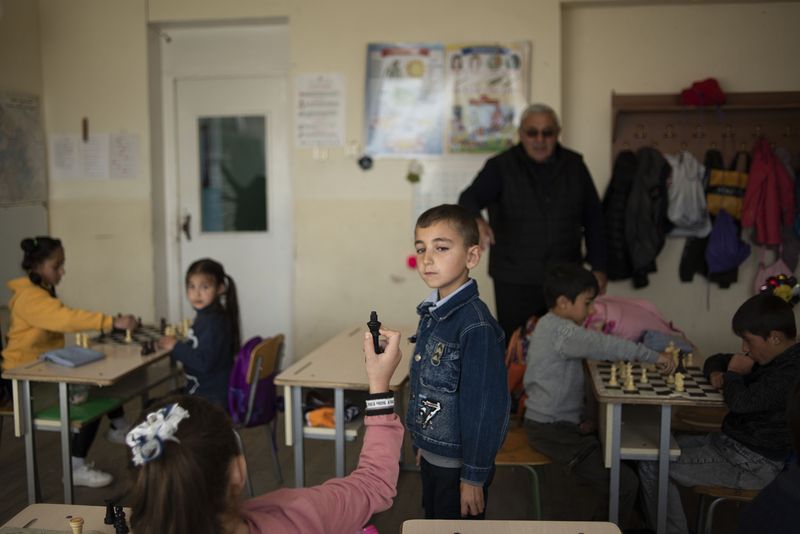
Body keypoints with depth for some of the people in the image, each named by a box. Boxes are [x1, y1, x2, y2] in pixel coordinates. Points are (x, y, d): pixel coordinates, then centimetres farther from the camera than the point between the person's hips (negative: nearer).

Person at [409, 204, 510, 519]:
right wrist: (422, 445, 15)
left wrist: (474, 477, -18)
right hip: (431, 457, 8)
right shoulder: (431, 314, 2)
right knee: (432, 522, 23)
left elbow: (484, 408, -22)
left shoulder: (476, 326, -24)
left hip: (459, 465, -8)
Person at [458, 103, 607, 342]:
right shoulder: (500, 167, -5)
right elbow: (469, 199, -19)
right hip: (514, 282, -3)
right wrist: (476, 221, -43)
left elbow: (593, 218, 11)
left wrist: (598, 267, 9)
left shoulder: (574, 165, 6)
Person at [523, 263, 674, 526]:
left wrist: (581, 418, 4)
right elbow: (604, 345, -31)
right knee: (625, 484, -14)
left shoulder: (551, 326, 13)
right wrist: (654, 356, -23)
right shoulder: (560, 331, -20)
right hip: (553, 430, -11)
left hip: (561, 421, 11)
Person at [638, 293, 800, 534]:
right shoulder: (768, 357, 9)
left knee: (652, 466, -15)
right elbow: (715, 360, 20)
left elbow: (740, 402, -30)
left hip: (755, 463, -10)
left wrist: (733, 374, -9)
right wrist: (716, 374, -4)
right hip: (730, 442, 10)